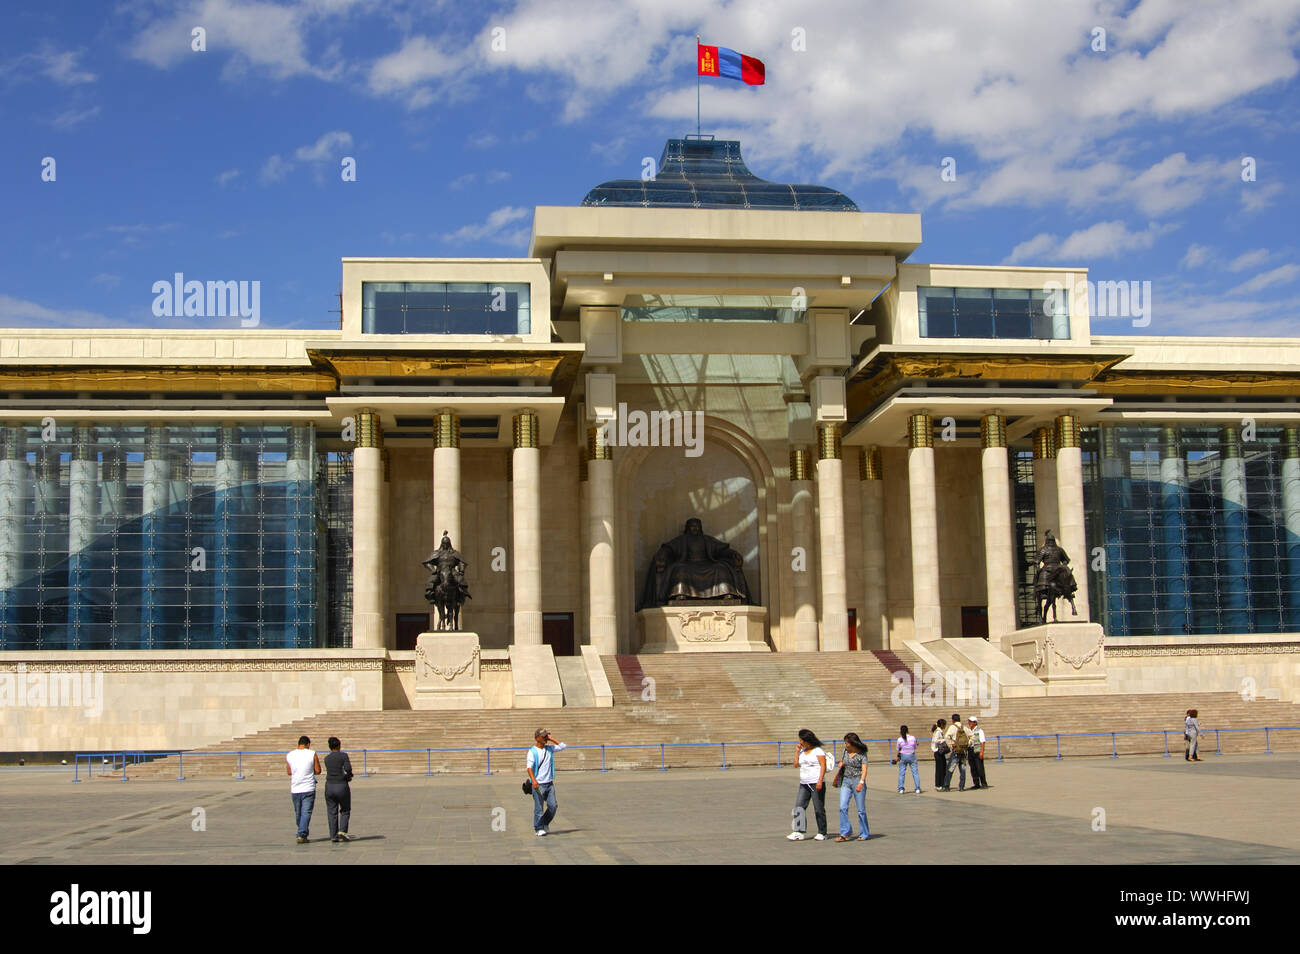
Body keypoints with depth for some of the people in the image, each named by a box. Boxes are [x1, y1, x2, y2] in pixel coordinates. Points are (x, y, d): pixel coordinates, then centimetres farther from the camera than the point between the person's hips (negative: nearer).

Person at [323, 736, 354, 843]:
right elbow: (348, 769, -20)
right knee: (345, 811, 12)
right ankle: (342, 830, -6)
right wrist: (349, 775, 1)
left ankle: (333, 835, 6)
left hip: (329, 787, 3)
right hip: (342, 786, -3)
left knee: (332, 812, 9)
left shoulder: (326, 759, 5)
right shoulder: (344, 756, -8)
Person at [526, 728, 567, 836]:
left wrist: (551, 739, 5)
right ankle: (539, 828, 10)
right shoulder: (532, 752, -6)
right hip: (538, 785, -5)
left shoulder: (550, 749, 10)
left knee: (553, 806, 1)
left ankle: (545, 823, 22)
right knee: (539, 807, -2)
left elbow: (563, 746, 12)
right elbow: (529, 767, -14)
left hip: (549, 783, 5)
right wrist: (534, 780, -27)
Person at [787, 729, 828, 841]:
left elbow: (823, 766, -11)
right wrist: (797, 751, 9)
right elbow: (797, 764, 17)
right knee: (799, 807, -5)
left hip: (816, 783, -7)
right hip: (804, 784, 7)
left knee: (819, 809, -1)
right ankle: (798, 833, -8)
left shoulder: (818, 751, -5)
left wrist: (820, 781, -21)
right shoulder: (802, 751, 16)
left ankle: (821, 833, 9)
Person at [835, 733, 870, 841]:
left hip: (858, 781, -5)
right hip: (846, 782, 5)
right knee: (843, 807, -9)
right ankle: (845, 833, -7)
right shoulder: (846, 751, 8)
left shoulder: (862, 754, -8)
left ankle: (864, 834, 13)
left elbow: (864, 770, -16)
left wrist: (861, 783, -26)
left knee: (861, 810, 1)